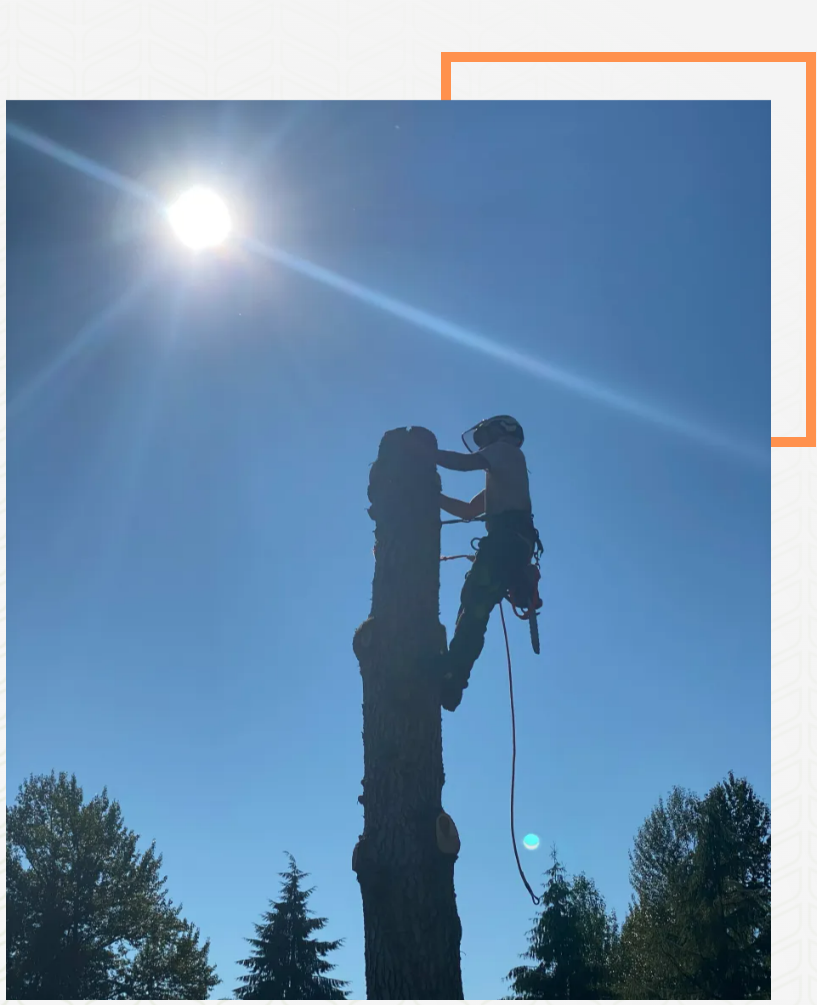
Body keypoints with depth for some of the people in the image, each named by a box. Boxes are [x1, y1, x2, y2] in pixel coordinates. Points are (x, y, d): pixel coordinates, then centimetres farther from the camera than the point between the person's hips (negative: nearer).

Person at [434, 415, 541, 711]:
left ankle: (452, 674, -32)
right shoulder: (500, 478, 37)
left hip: (508, 537, -9)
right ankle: (452, 677, -8)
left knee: (474, 600, -21)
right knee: (476, 606, 0)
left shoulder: (506, 449, 13)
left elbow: (466, 462, -4)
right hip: (512, 541, 9)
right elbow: (468, 511, 32)